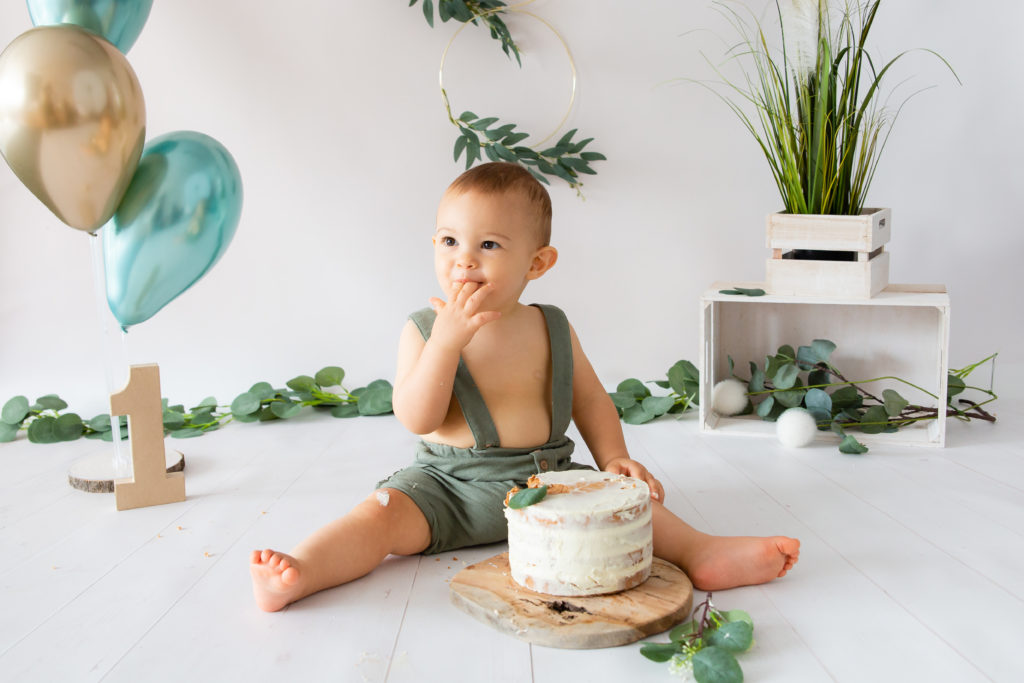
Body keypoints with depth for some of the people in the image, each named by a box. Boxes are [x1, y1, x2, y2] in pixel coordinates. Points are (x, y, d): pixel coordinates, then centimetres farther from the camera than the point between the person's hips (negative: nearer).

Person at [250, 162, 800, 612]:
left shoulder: (551, 330, 3)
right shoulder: (424, 329, -4)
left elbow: (590, 399, 12)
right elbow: (417, 420, -15)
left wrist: (613, 458, -4)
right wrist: (448, 339, -26)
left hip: (546, 474, 2)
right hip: (449, 483, -2)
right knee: (383, 512, -25)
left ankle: (701, 552, -26)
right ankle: (299, 572, -38)